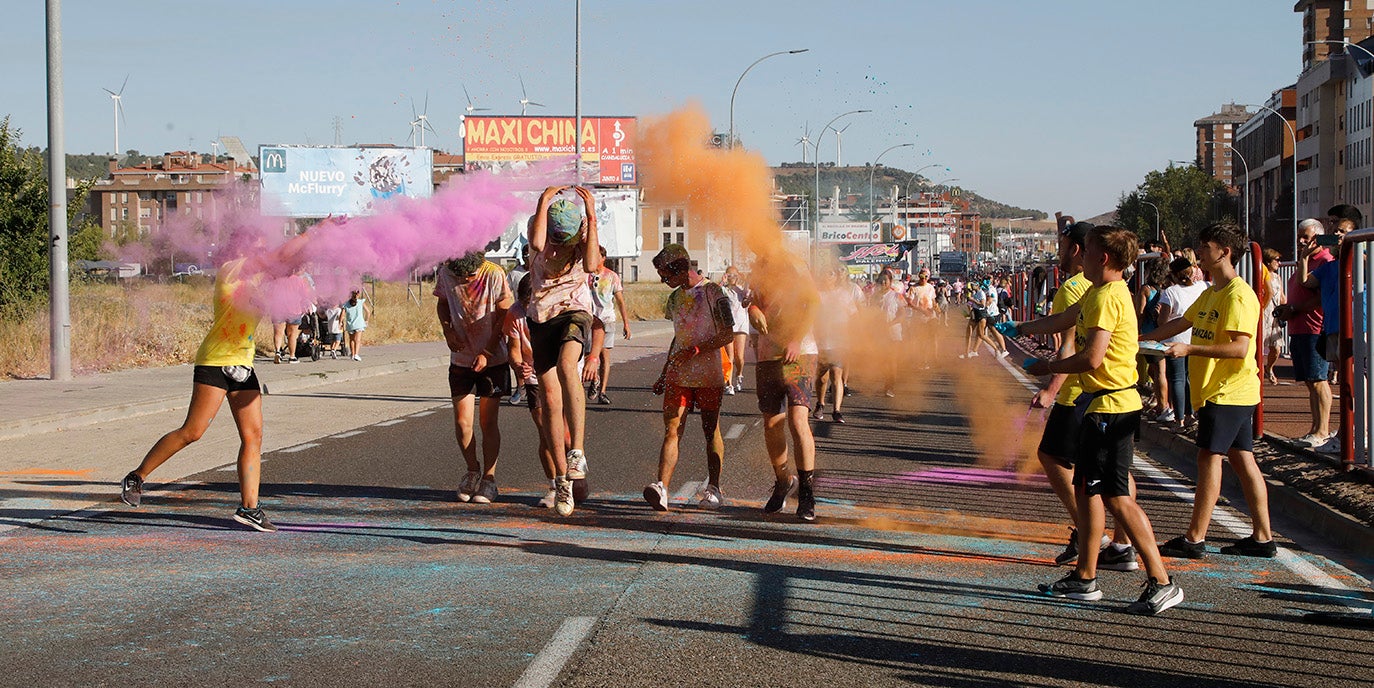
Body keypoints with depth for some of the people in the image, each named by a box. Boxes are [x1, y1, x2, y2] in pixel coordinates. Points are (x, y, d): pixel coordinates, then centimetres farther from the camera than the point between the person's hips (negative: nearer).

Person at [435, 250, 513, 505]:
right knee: (462, 421, -2)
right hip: (460, 358, 3)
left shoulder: (494, 275, -17)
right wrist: (447, 330, -8)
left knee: (488, 421, 0)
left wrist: (487, 353, -15)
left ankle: (489, 479, 11)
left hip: (493, 359, -3)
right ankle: (472, 470, 20)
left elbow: (504, 315, -10)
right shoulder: (445, 273, -7)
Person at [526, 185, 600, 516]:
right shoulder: (539, 224, -2)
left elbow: (591, 265, -24)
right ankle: (562, 480, 14)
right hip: (541, 318, 3)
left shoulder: (586, 232, -3)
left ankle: (577, 454, -39)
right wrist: (544, 202, -20)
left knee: (566, 365, -35)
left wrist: (592, 217, -21)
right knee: (550, 402, 2)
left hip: (574, 312, -3)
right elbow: (537, 244, -26)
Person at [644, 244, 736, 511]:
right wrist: (664, 375, 22)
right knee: (672, 430, -8)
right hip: (678, 376, 5)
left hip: (709, 376, -5)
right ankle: (661, 488, -19)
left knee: (711, 431, 4)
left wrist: (695, 350, -18)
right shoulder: (675, 297, 16)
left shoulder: (713, 292, -5)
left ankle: (713, 489, 14)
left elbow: (727, 335, -10)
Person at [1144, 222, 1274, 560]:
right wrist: (1141, 339, 25)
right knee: (1242, 459, 9)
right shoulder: (1211, 294, 15)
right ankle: (1262, 537, 12)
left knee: (1209, 456, -7)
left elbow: (1239, 347, -24)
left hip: (1229, 391, -9)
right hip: (1219, 389, 9)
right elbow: (1182, 323, 26)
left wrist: (1190, 349, -26)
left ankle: (1195, 539, -4)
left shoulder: (1238, 295, -16)